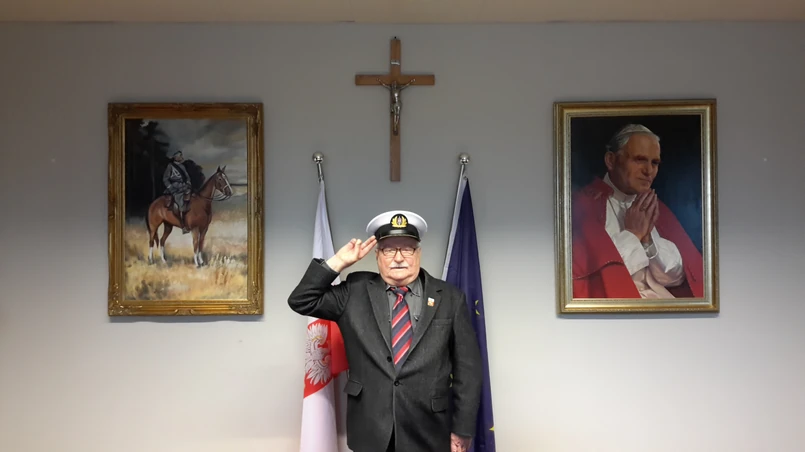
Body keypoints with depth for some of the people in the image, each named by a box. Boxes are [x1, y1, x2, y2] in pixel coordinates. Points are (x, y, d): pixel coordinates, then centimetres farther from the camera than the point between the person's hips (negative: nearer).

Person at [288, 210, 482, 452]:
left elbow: (467, 368, 0)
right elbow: (301, 302, 0)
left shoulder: (450, 298, 0)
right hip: (369, 431, 1)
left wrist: (462, 431, -3)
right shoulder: (355, 291, 4)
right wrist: (339, 261, -7)